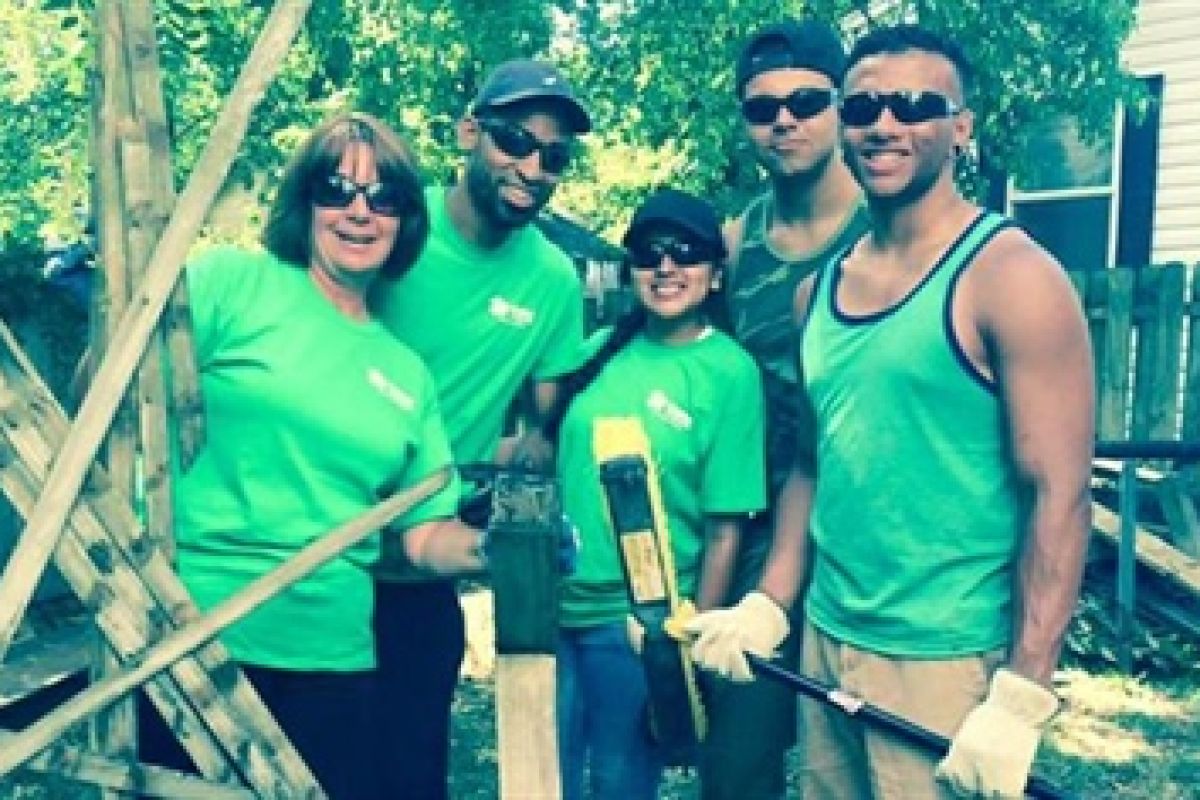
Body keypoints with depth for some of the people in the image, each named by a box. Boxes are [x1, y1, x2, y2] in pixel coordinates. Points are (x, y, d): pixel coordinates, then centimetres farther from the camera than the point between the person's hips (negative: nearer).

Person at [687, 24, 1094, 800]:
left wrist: (1022, 700, -19)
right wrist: (769, 606, 6)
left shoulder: (1011, 277, -11)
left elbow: (1060, 497, -15)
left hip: (948, 662, -6)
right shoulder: (818, 289, 8)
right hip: (826, 642, 6)